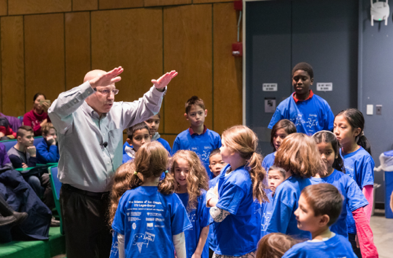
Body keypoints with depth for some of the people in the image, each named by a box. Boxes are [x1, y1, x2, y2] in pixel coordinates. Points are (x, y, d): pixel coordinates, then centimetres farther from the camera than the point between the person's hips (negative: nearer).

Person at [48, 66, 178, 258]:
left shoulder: (117, 112, 7)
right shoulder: (73, 115, -13)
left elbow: (145, 108, 15)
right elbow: (58, 110, -35)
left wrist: (158, 89, -6)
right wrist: (91, 85, -45)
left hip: (111, 197, 6)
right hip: (79, 200, -6)